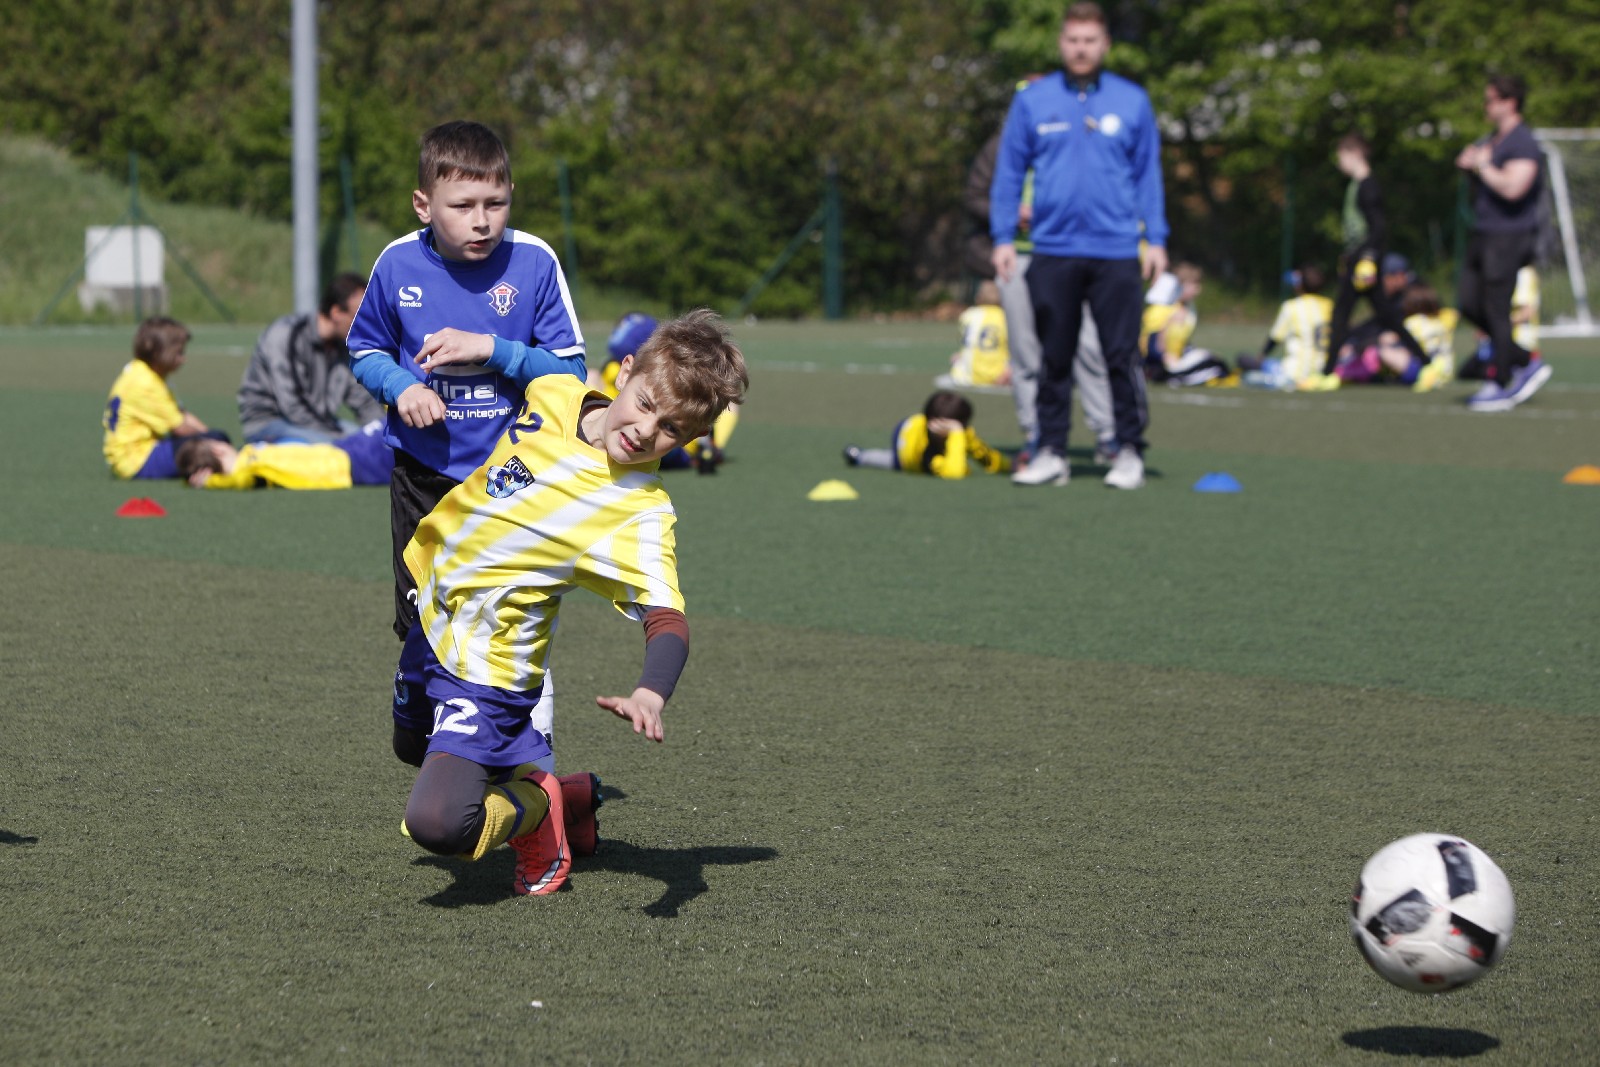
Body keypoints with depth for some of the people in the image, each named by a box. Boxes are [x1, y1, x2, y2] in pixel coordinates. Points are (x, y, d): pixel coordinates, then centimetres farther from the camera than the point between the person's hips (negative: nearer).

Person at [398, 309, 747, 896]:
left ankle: (534, 811, 7)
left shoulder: (641, 515, -25)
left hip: (484, 673, -7)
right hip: (431, 611, 7)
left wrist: (650, 693, -53)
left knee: (436, 823, -23)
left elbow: (666, 618, -35)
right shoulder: (552, 394, -8)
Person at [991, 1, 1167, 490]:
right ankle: (1051, 453, 13)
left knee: (1122, 357, -1)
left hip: (1117, 254, -1)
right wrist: (1003, 237, 2)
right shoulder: (1032, 102, 5)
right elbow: (1009, 172, 8)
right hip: (1053, 252, 1)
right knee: (1053, 358, 6)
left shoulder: (1132, 101, 5)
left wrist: (1155, 238, 2)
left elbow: (1148, 173, 9)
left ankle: (1129, 452, 8)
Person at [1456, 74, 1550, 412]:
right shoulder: (1490, 140, 16)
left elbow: (1512, 188, -26)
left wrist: (1482, 165, -12)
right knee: (1468, 304, 9)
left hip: (1509, 237, -10)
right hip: (1483, 233, 10)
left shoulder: (1523, 143, -14)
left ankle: (1501, 387, 3)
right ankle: (1527, 363, 18)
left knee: (1496, 311, -6)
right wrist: (1469, 163, 7)